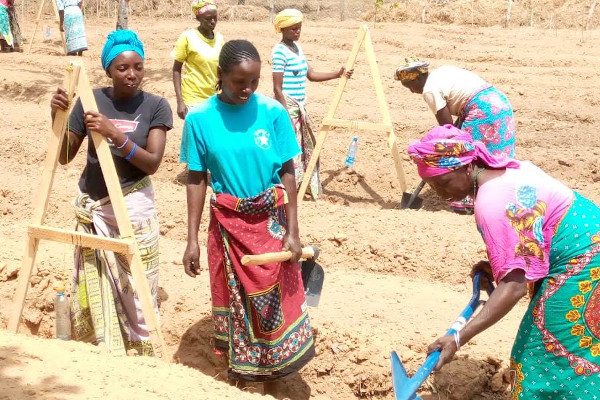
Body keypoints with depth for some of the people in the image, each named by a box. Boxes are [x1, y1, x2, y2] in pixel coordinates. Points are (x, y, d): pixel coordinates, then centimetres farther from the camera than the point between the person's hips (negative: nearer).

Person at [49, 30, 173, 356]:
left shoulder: (155, 106, -6)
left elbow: (152, 163, -15)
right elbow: (64, 157, 2)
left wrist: (115, 134, -26)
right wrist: (57, 117, -13)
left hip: (134, 209, -2)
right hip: (92, 208, 3)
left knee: (135, 291, 3)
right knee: (94, 289, 10)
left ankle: (141, 355, 20)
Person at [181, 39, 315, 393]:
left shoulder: (273, 112, -9)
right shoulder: (200, 118, -8)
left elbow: (287, 172, -3)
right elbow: (196, 179, -2)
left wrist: (292, 231, -6)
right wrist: (192, 240, -3)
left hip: (271, 221, 0)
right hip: (228, 224, 0)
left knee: (275, 301, 6)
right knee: (235, 301, 11)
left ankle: (272, 380, 24)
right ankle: (240, 372, 30)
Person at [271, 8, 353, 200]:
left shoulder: (297, 47, 13)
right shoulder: (279, 51, -14)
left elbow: (311, 75, 16)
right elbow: (277, 88, -17)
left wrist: (337, 74, 6)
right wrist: (286, 113, -19)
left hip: (300, 106, 9)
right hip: (287, 106, -9)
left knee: (305, 146, 13)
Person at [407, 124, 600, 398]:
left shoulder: (491, 205, -28)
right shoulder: (507, 168, 2)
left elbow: (514, 286, -32)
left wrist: (458, 339, -33)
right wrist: (495, 264, 5)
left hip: (577, 269, -10)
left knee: (552, 365, -2)